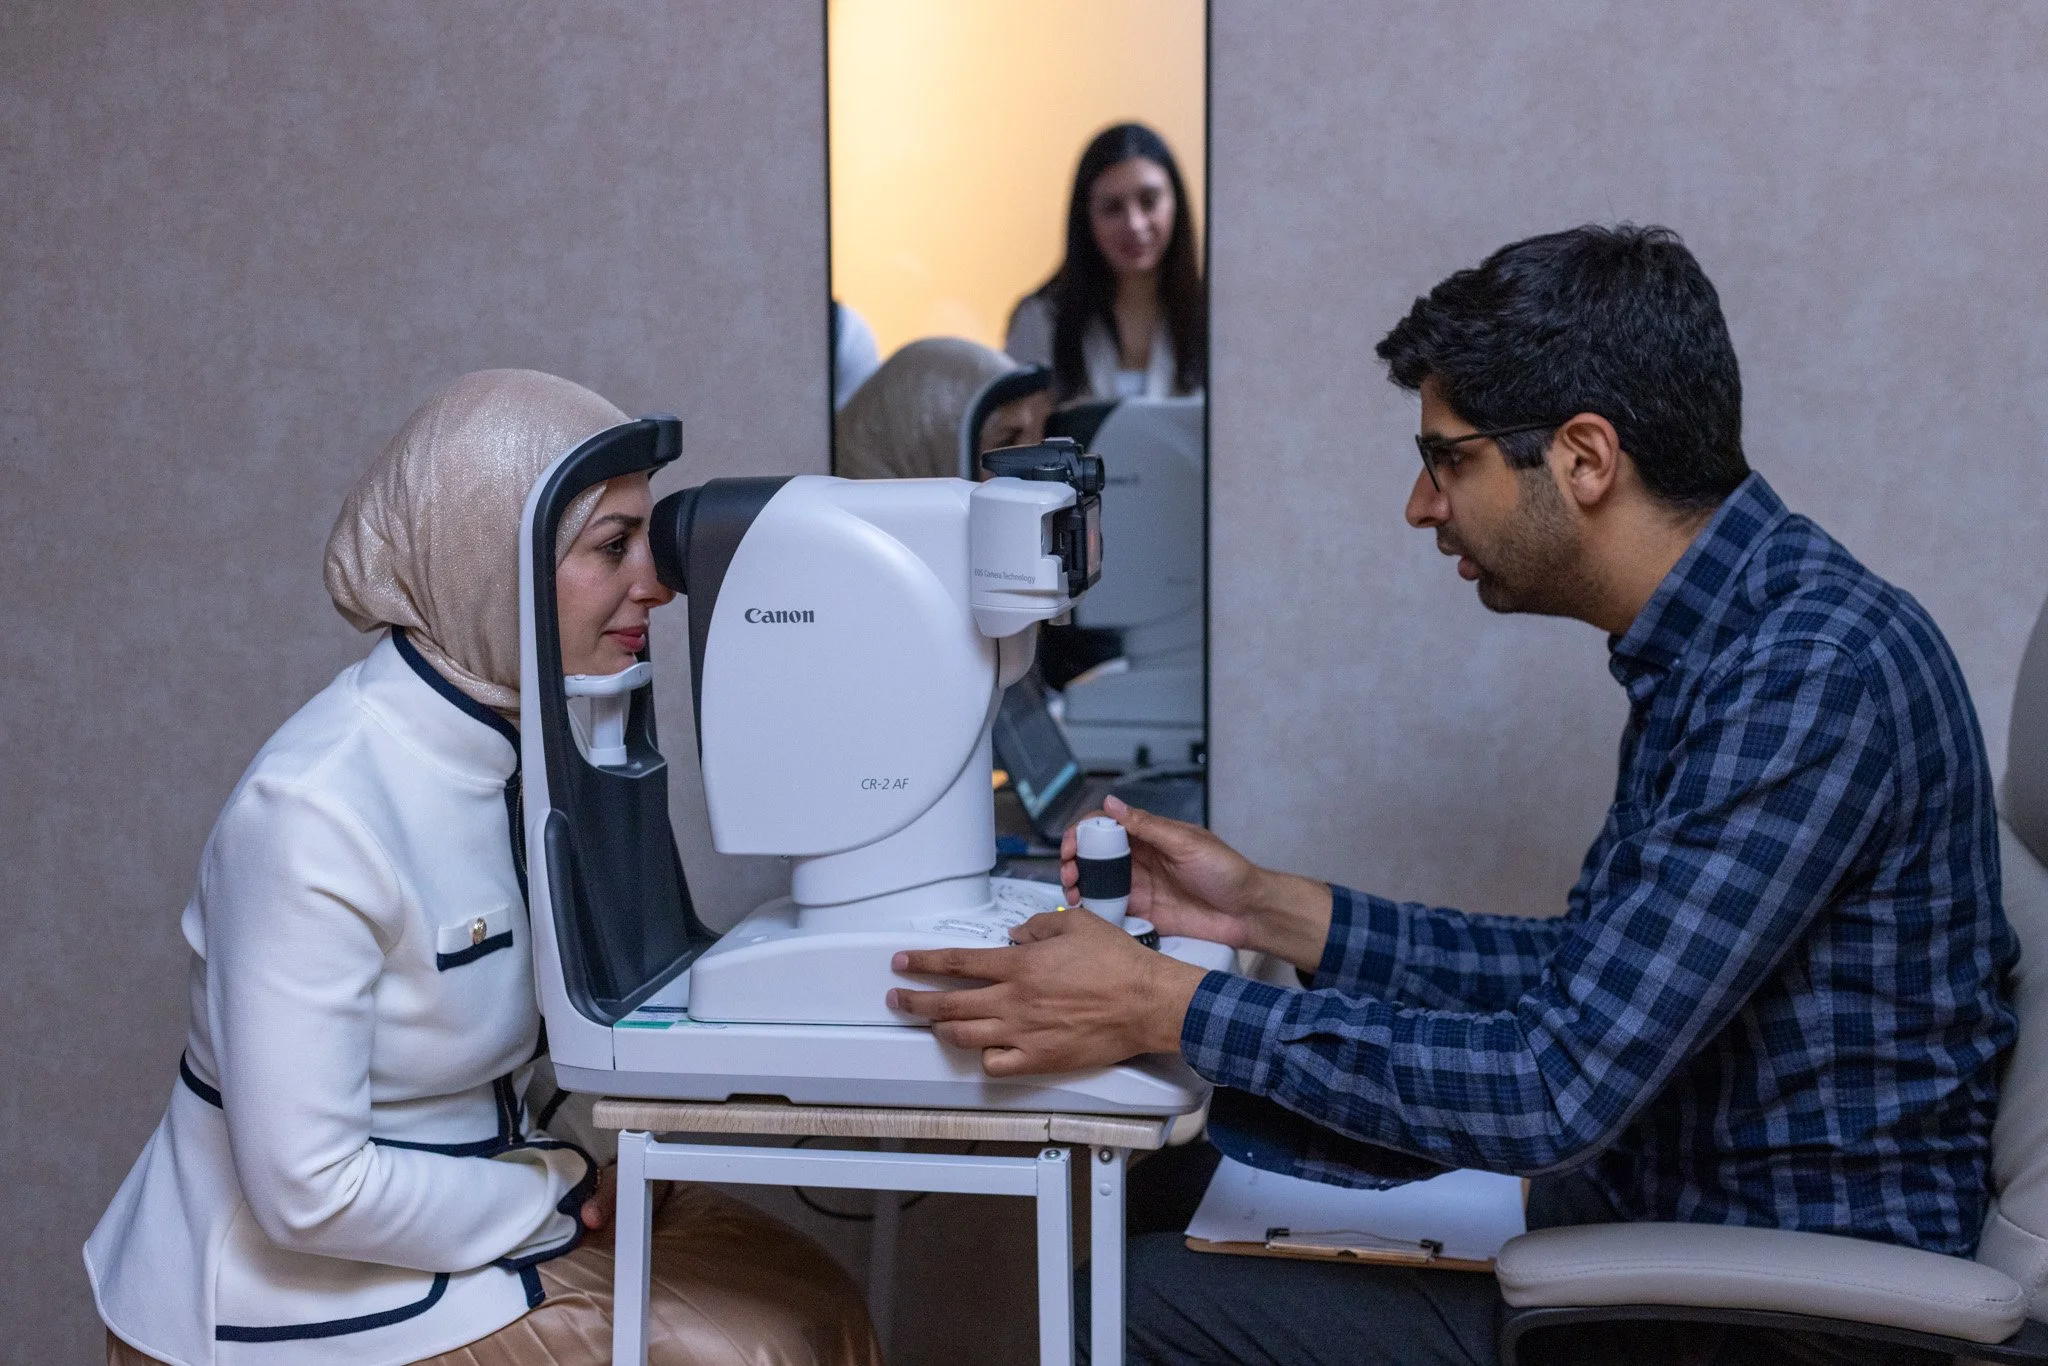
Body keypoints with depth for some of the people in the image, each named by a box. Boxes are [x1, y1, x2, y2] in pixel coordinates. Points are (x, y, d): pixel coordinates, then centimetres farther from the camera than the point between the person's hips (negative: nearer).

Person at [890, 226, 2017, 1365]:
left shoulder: (1814, 674, -25)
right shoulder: (1717, 645, 7)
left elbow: (1564, 1088, -28)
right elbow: (1586, 973, 13)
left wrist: (1169, 1008, -24)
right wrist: (1268, 910, 6)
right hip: (1665, 1204, 9)